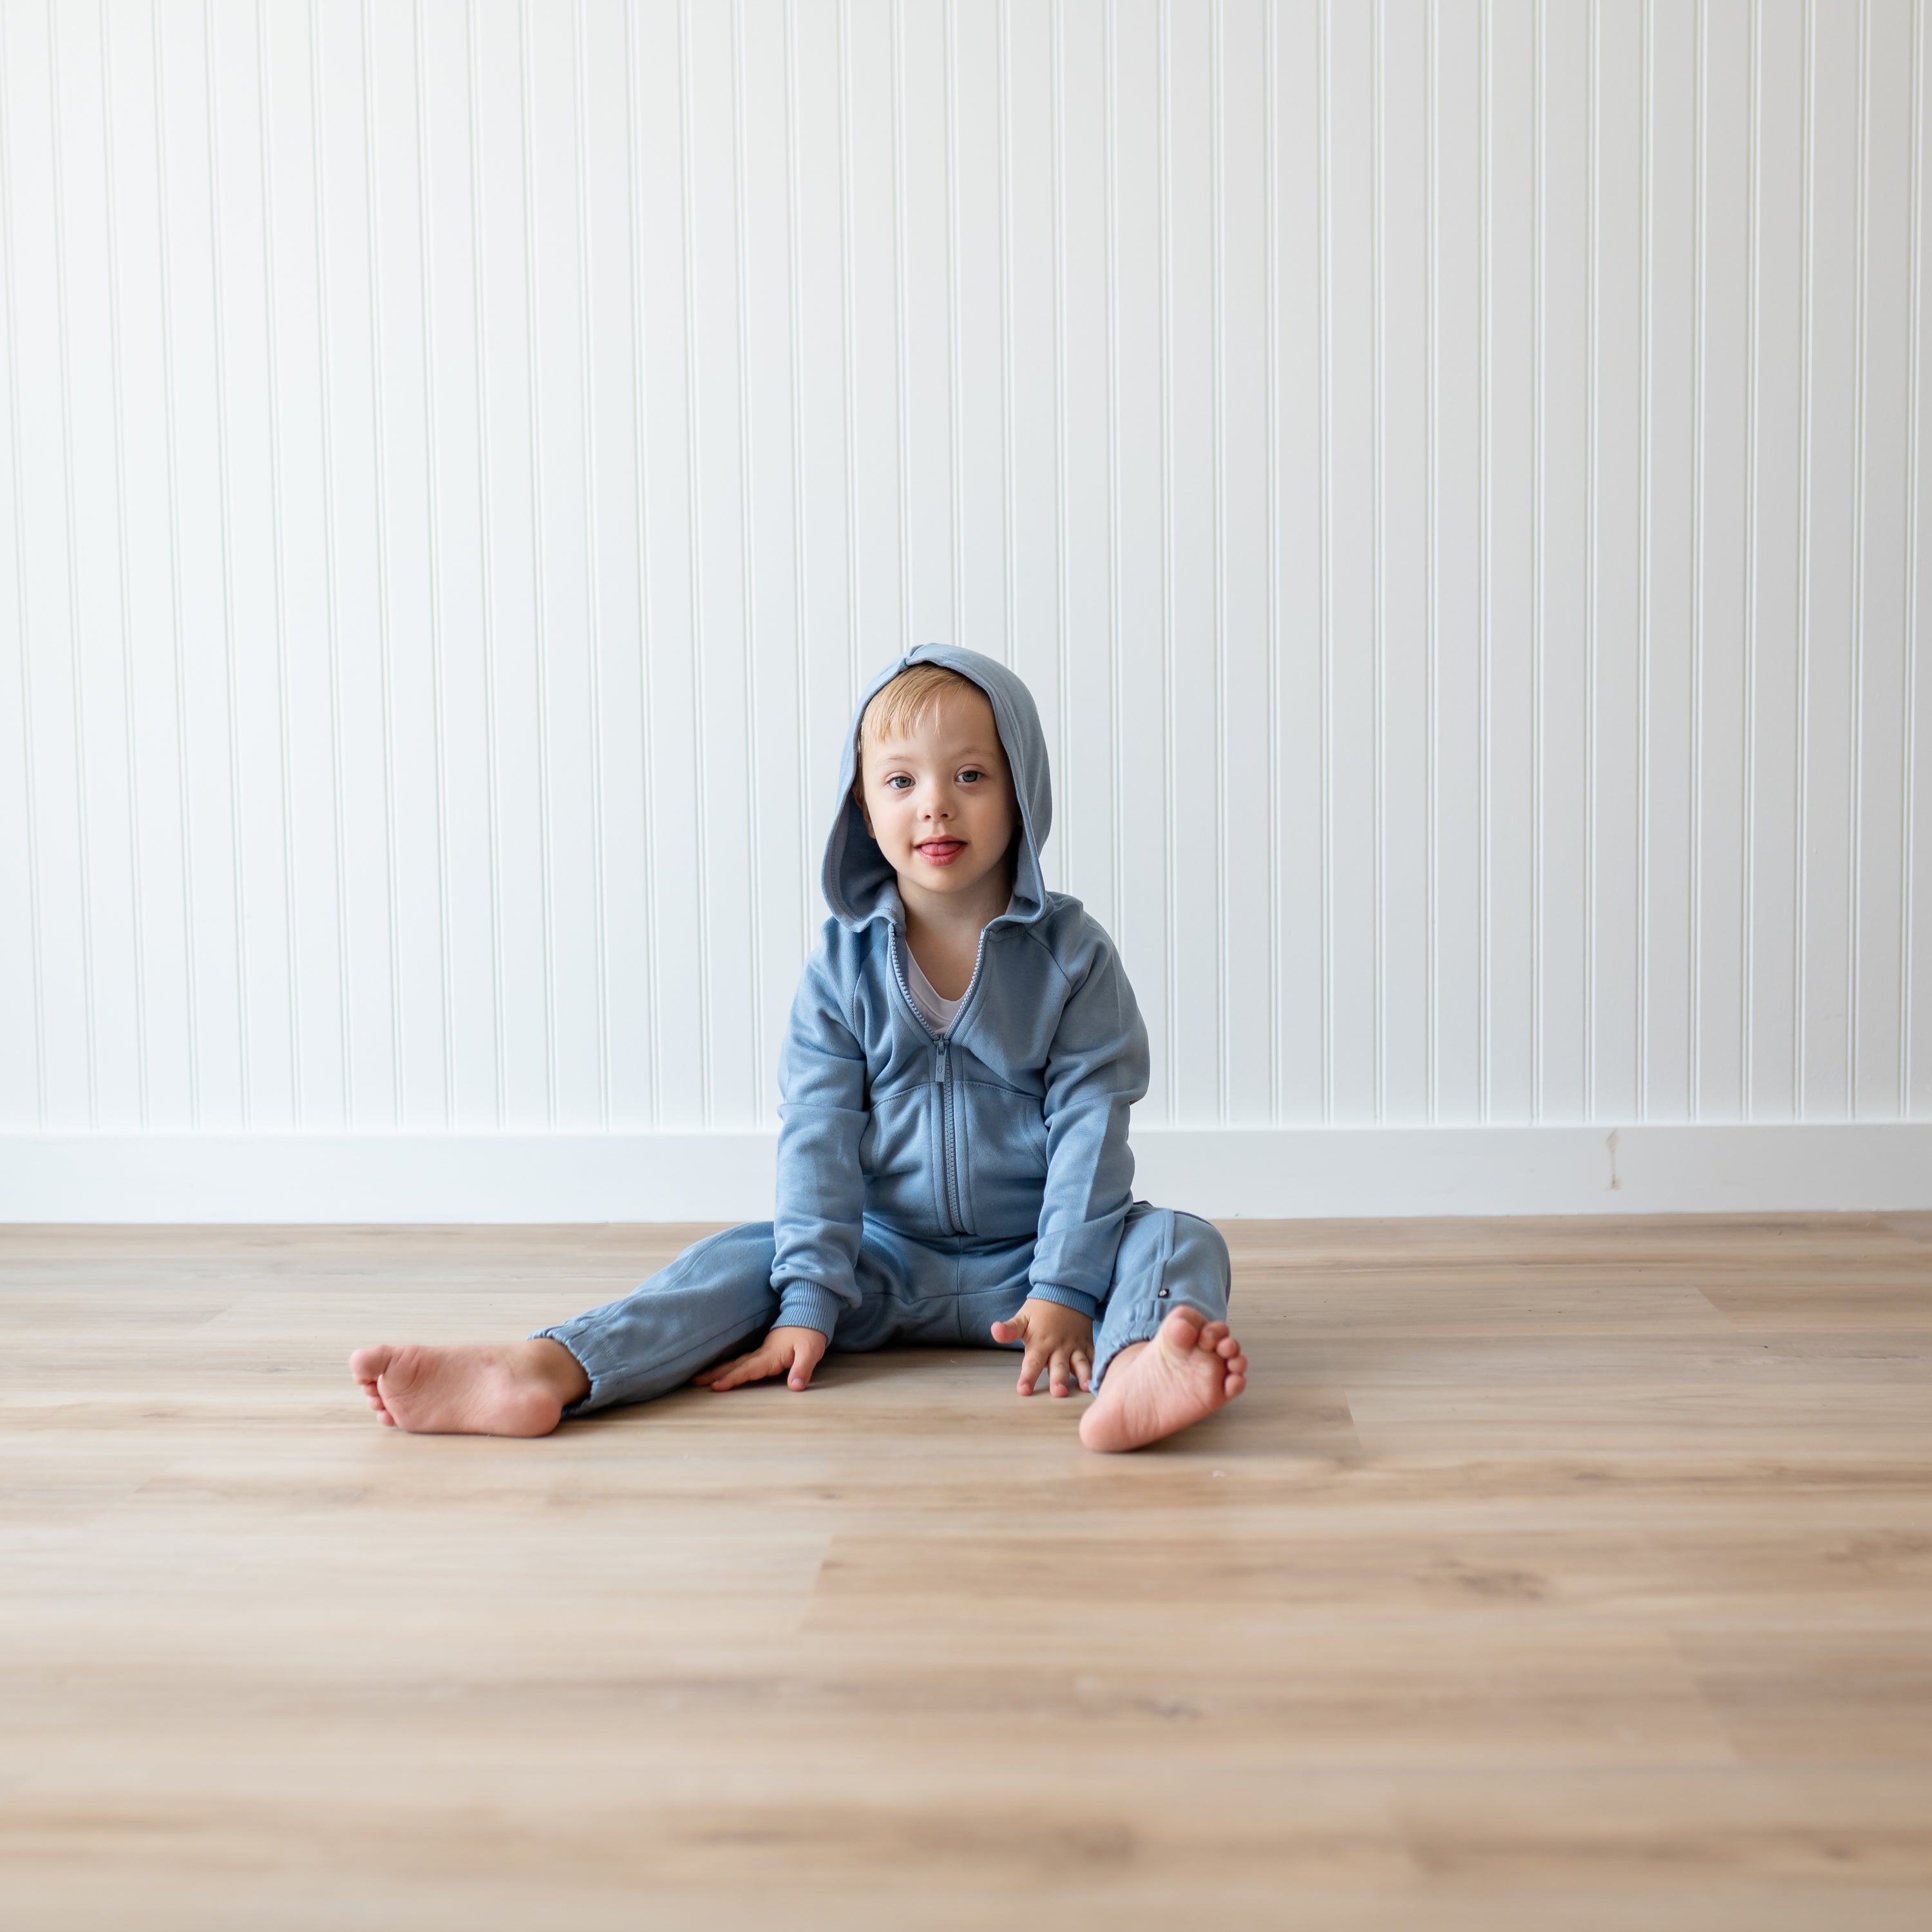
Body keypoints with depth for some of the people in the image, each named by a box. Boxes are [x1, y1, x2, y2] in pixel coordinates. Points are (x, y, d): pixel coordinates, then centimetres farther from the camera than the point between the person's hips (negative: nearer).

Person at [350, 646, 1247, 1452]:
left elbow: (1089, 1121, -9)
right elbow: (819, 1131, -8)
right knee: (743, 1259, -17)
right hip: (888, 1257, 2)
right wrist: (809, 1300, -16)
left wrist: (1065, 1290, -19)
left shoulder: (1071, 953, -5)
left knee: (1180, 1242, -27)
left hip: (1023, 1262, -2)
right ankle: (543, 1371, -36)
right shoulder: (843, 962, -2)